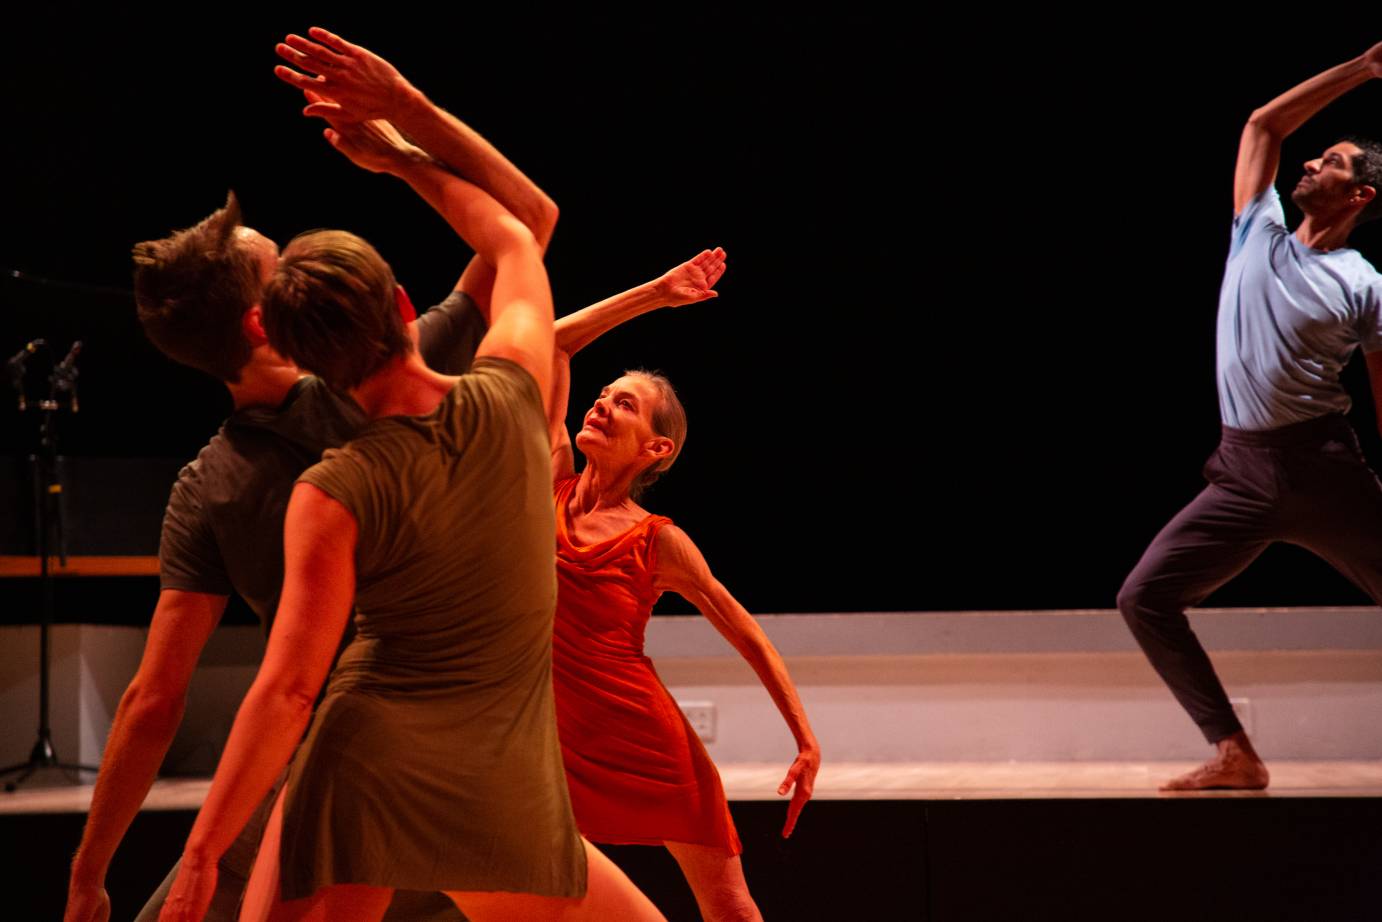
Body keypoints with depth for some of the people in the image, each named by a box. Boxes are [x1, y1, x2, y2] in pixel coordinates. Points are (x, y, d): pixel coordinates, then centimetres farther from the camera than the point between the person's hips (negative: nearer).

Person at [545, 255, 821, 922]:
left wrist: (806, 741, -1)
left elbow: (748, 636, 3)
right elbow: (554, 343, 4)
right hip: (557, 737, 3)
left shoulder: (659, 542, -5)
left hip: (648, 740, -3)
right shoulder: (554, 484, 3)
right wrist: (656, 295, 5)